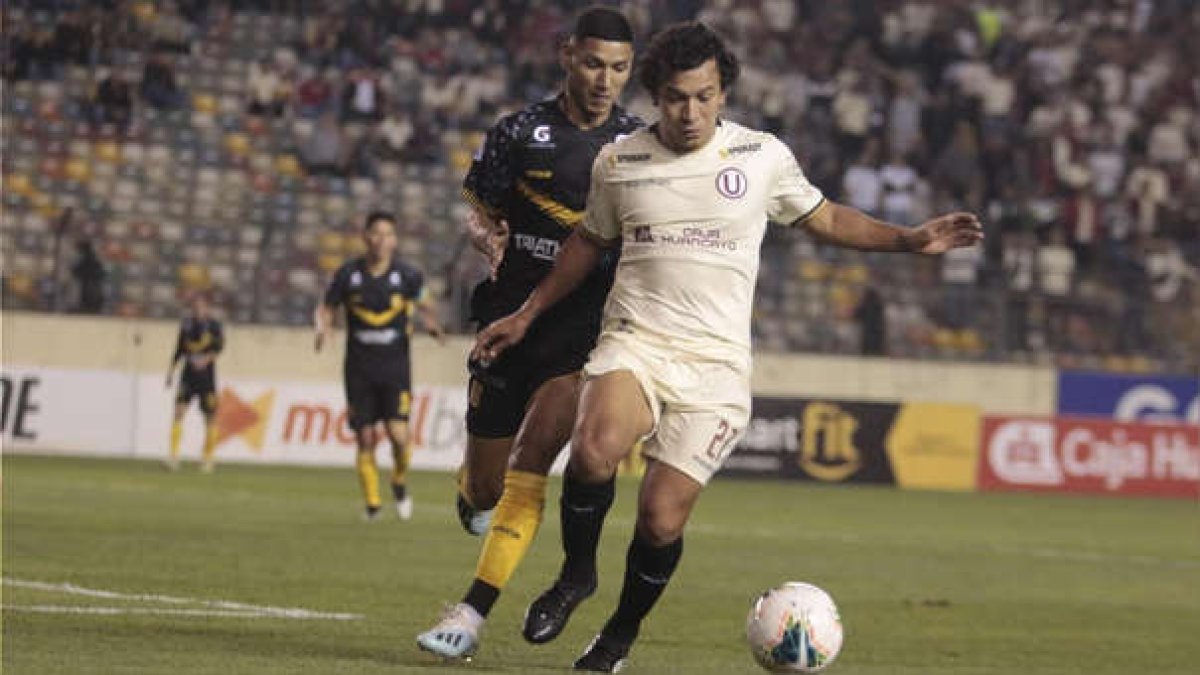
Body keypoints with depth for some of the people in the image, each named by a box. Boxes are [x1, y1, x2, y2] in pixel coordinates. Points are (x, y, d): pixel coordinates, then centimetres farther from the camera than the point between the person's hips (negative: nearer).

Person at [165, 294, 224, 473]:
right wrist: (171, 370, 13)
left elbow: (219, 346, -16)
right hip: (188, 374, 3)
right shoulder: (187, 323, 9)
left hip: (206, 376, -3)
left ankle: (207, 458, 20)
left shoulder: (214, 325, -4)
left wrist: (207, 359, -31)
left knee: (210, 418, 4)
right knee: (178, 411, -14)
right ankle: (174, 456, -18)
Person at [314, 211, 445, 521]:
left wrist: (432, 324, -12)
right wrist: (322, 327, -13)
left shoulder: (407, 275, -4)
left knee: (398, 433, -15)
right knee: (365, 438, 0)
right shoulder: (348, 274, -2)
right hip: (359, 368, 1)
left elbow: (424, 305, 9)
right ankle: (372, 503, 13)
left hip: (395, 366, -1)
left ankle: (400, 483, 14)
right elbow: (325, 309, 8)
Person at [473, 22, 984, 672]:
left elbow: (825, 218, 19)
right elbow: (589, 242, 24)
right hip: (634, 342, 0)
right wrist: (526, 315, 25)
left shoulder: (763, 156, 4)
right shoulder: (617, 162, 7)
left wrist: (910, 239, 8)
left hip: (715, 362, 0)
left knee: (662, 518, -10)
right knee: (594, 449, -32)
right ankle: (576, 574, -5)